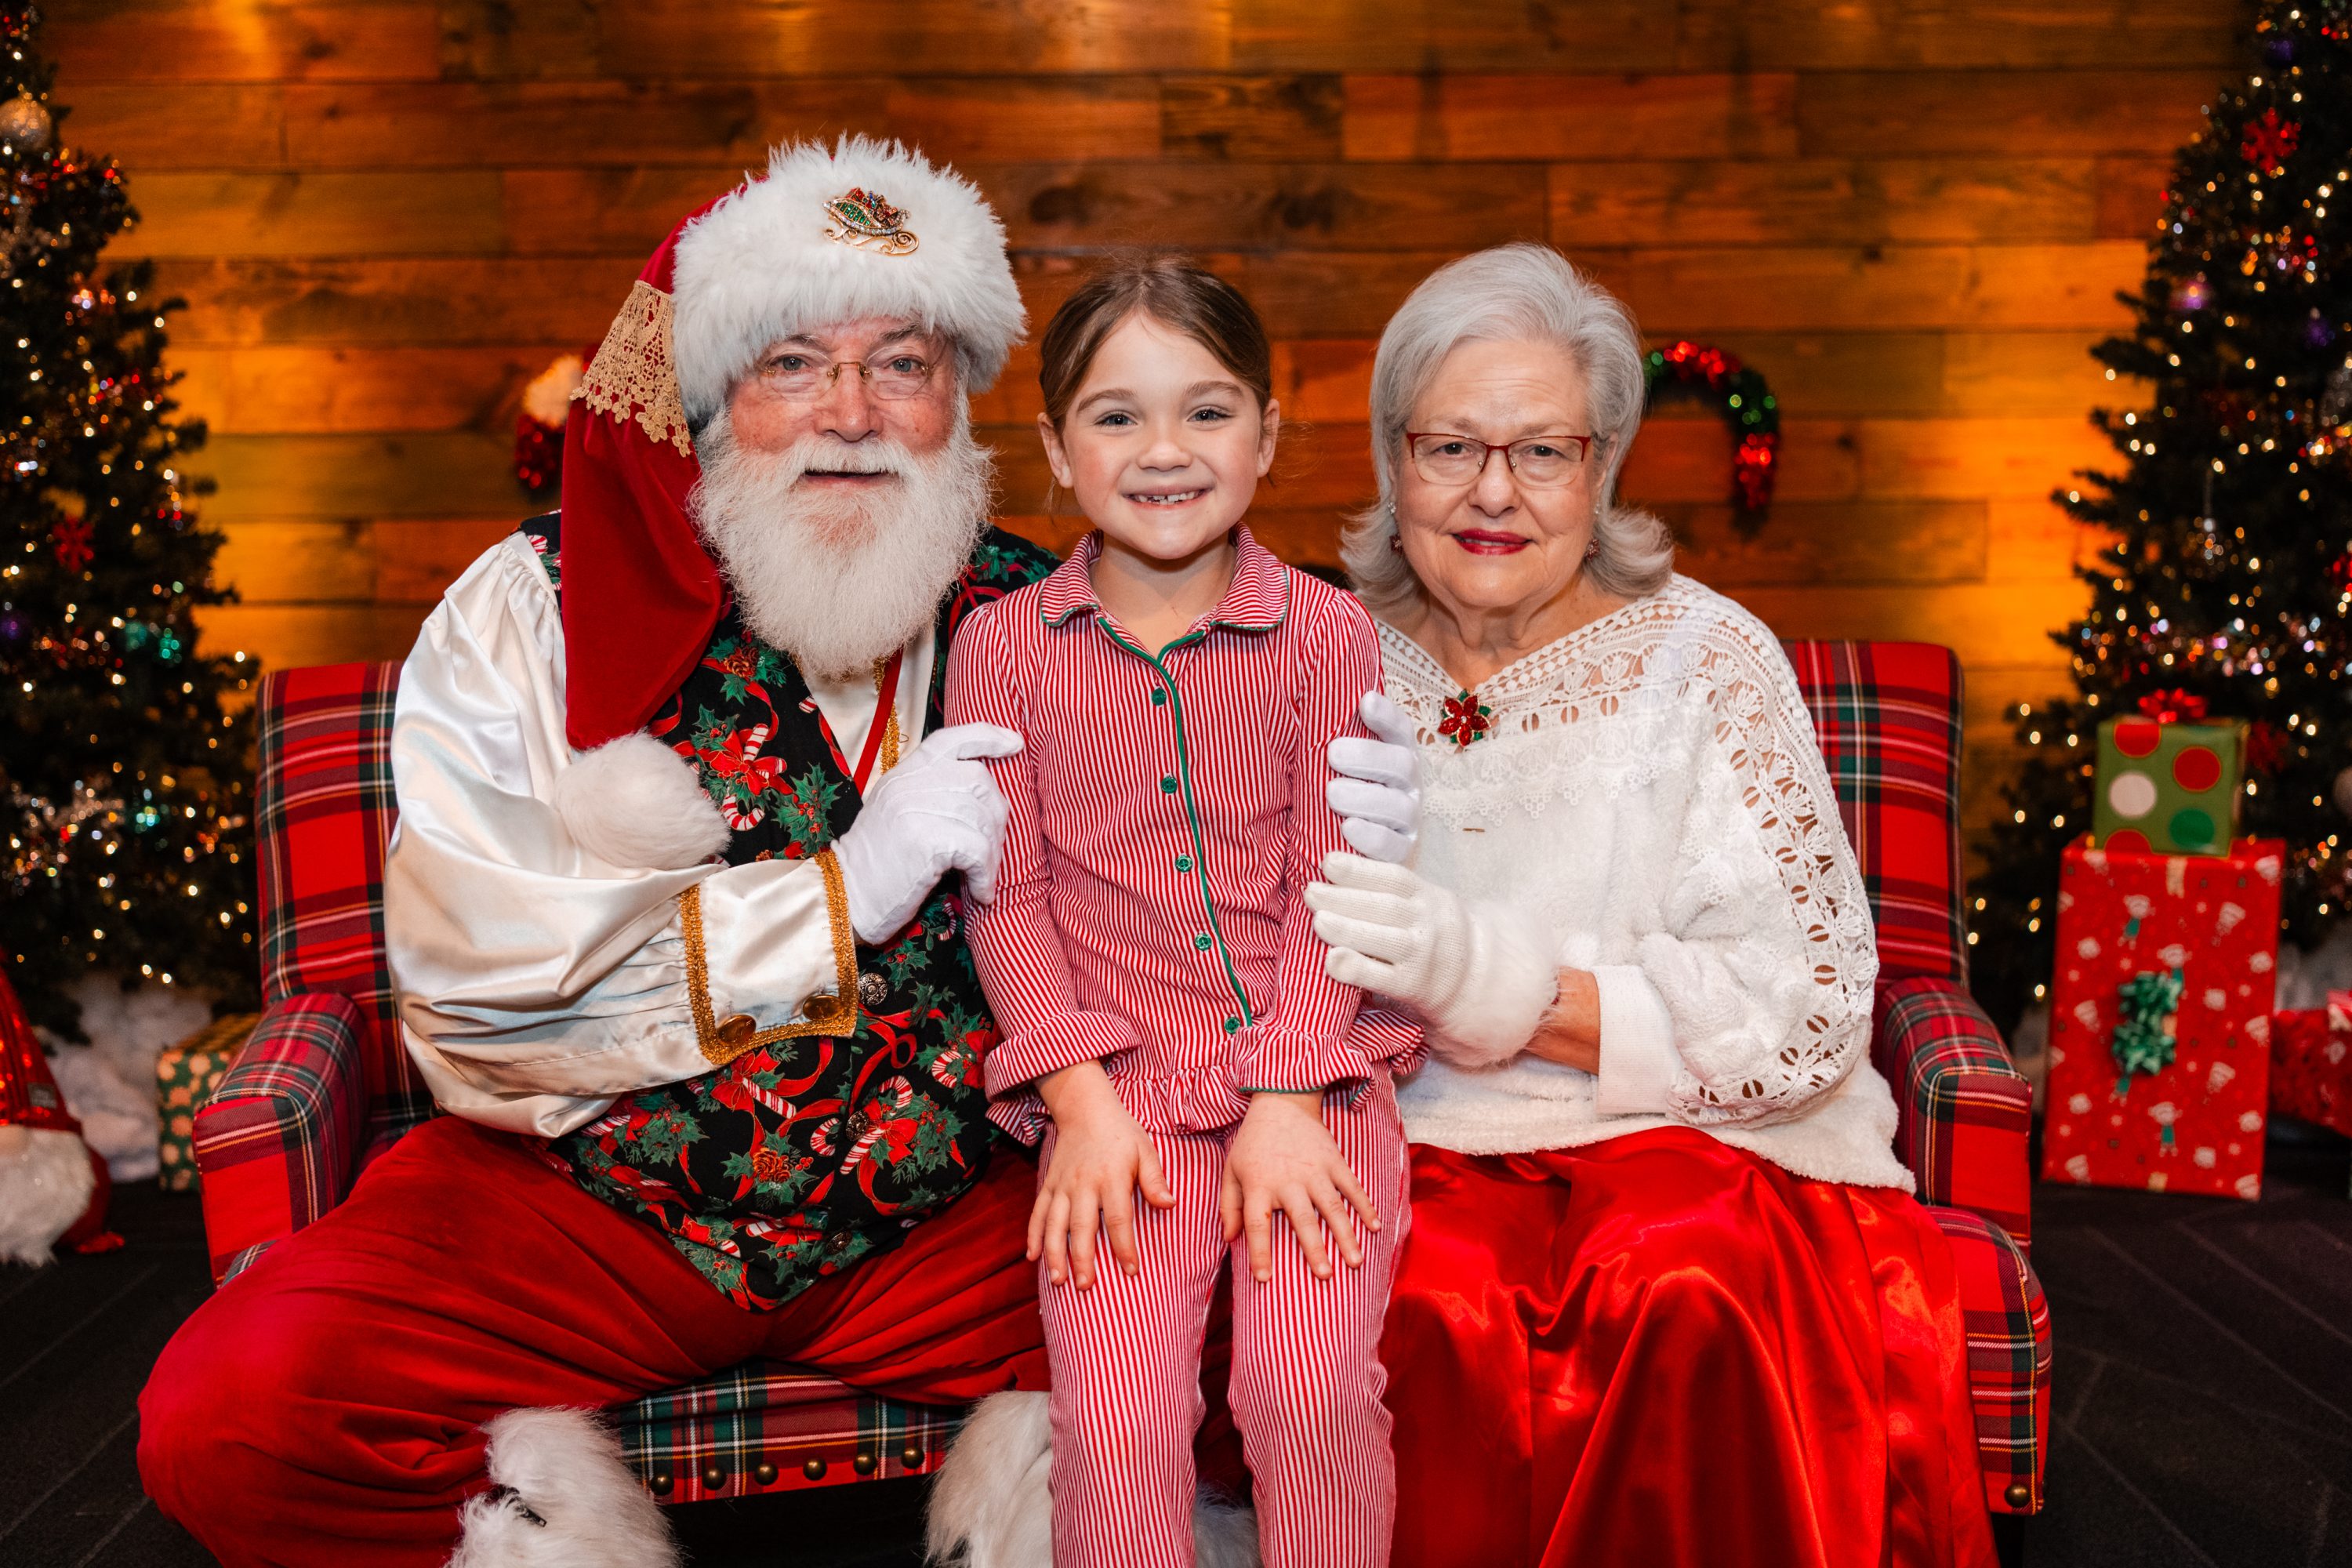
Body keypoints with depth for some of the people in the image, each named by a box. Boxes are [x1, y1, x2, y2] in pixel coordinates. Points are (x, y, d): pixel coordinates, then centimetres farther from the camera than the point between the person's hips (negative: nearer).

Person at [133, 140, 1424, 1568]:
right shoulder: (534, 610, -4)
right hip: (584, 1197, 0)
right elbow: (473, 986, -15)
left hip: (951, 1216, 1)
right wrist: (845, 891, -17)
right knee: (230, 1416, -21)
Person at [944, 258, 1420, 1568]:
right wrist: (1082, 1101, -7)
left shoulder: (1328, 633, 4)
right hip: (1117, 1082, 0)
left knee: (1314, 1388, -16)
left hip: (1312, 1075, 0)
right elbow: (1010, 896, 3)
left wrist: (1286, 1100, -10)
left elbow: (1332, 882, 0)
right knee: (1116, 1419, -15)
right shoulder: (1003, 645, 5)